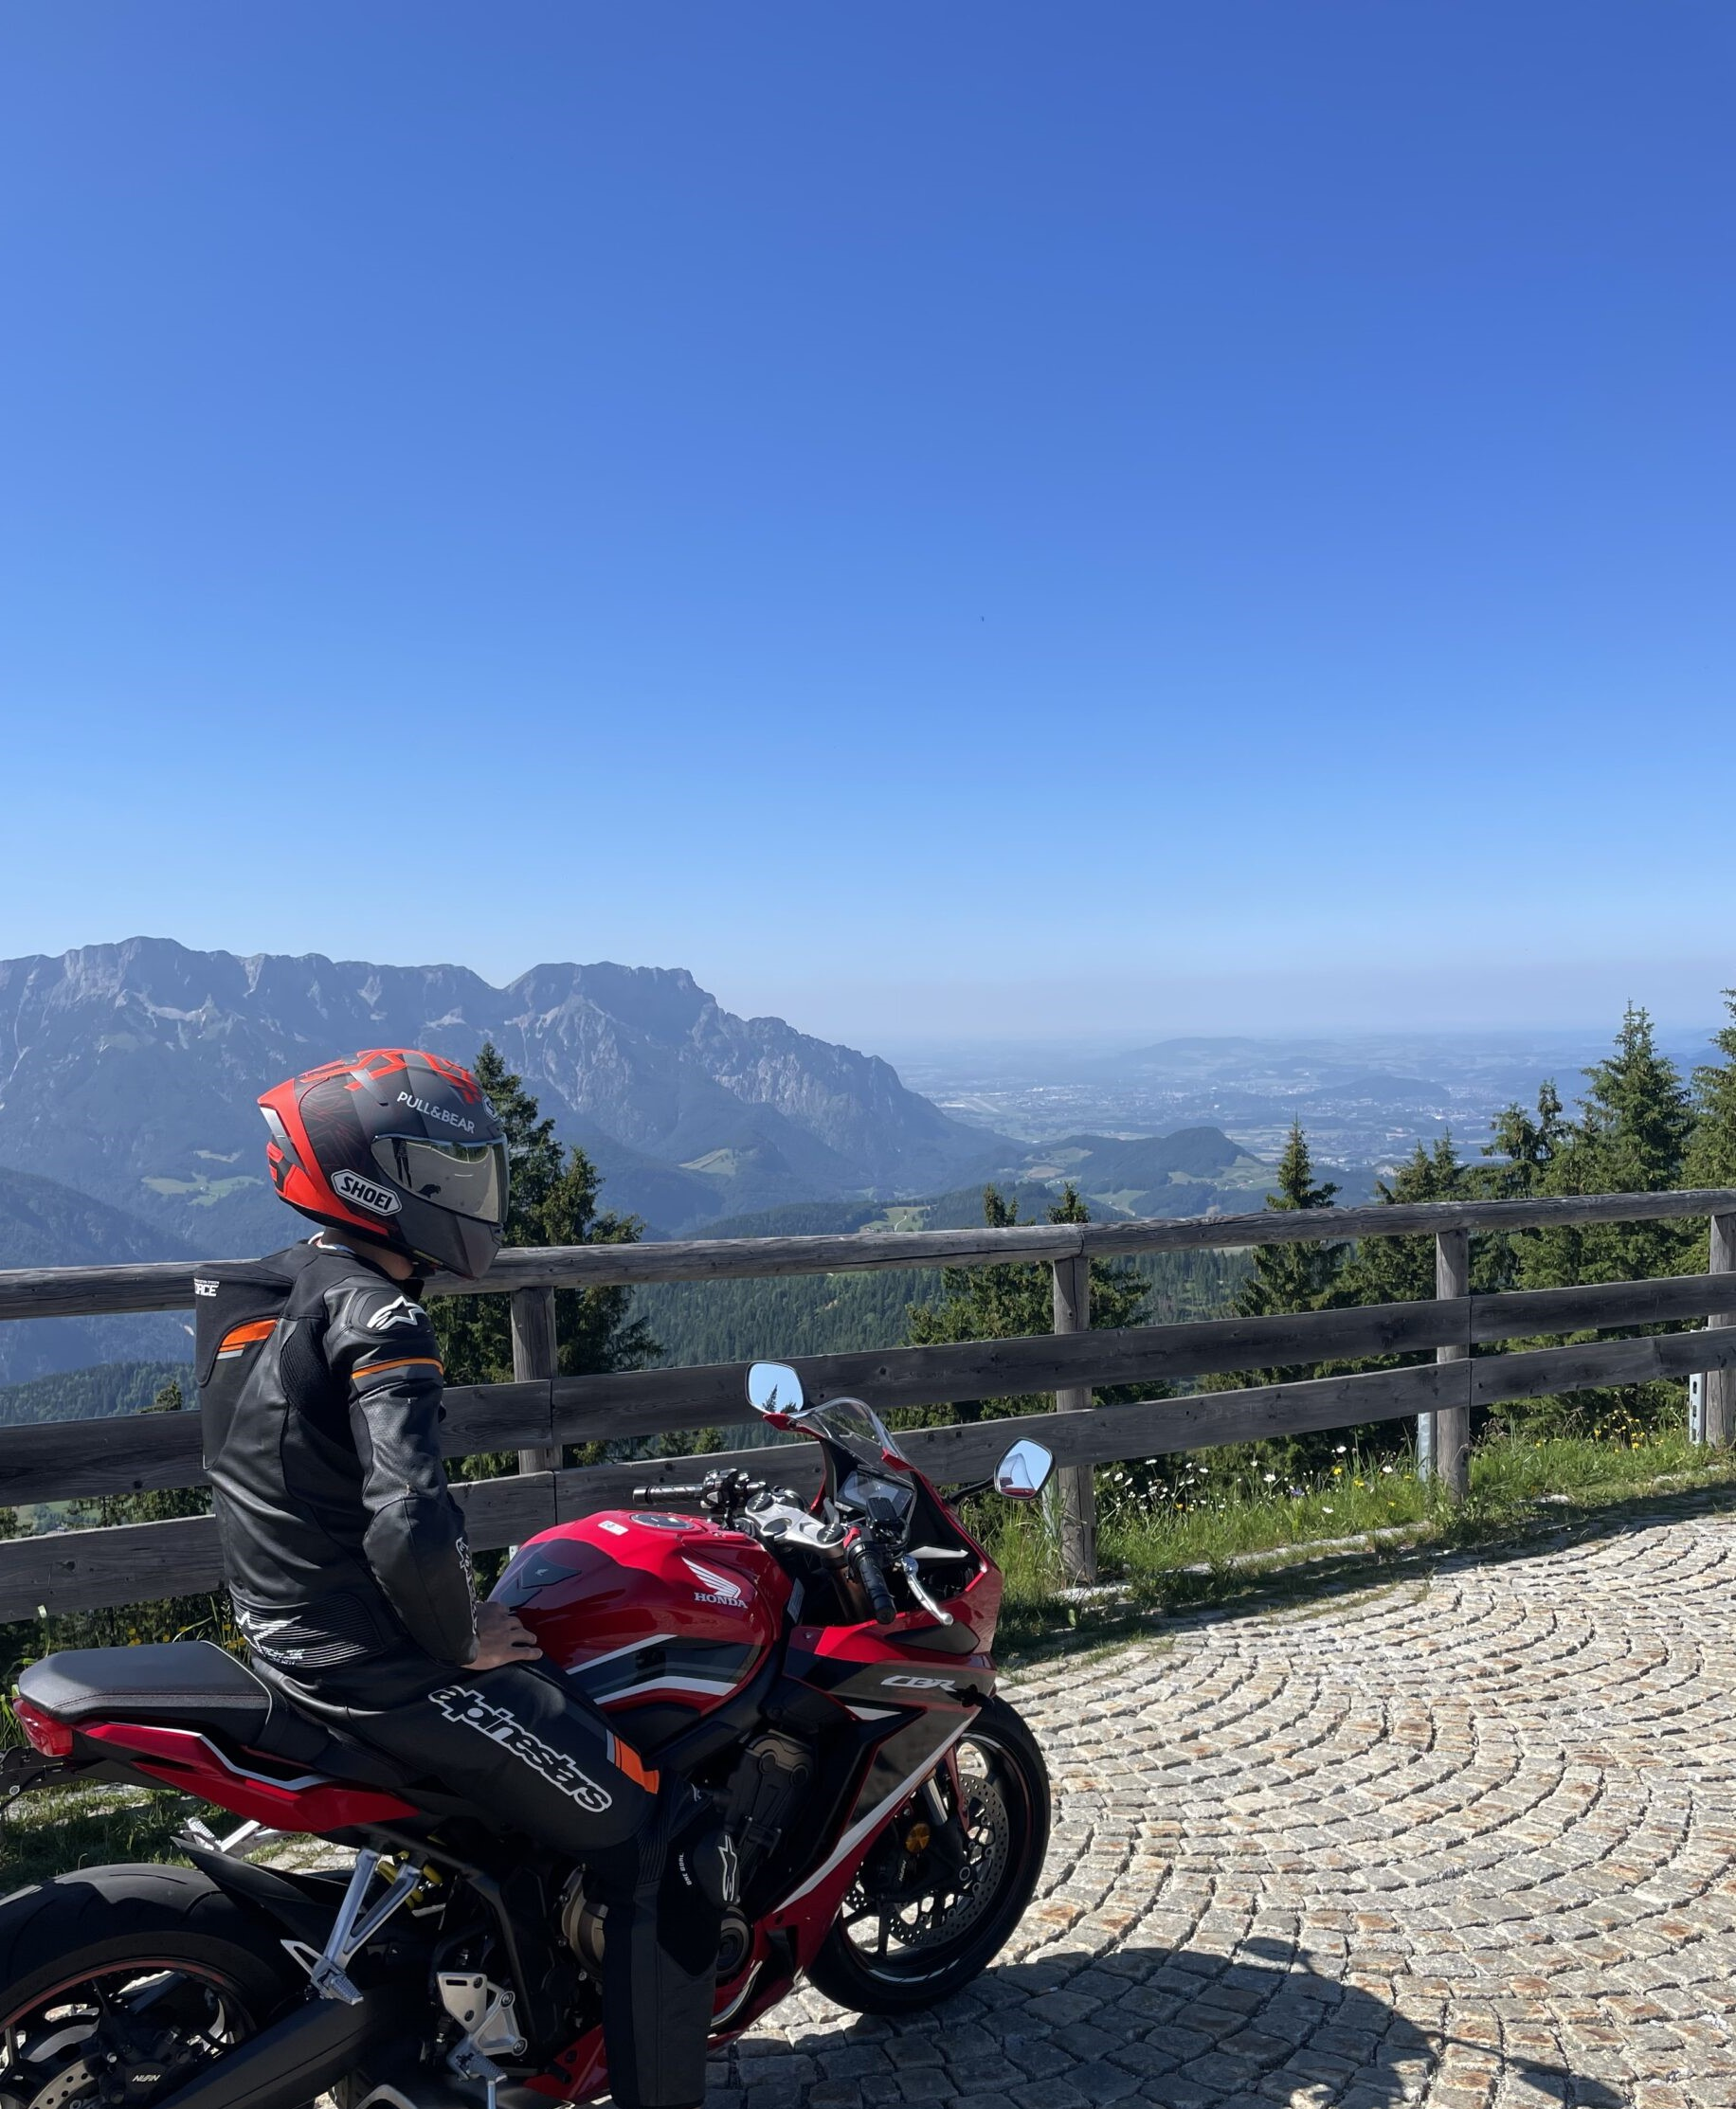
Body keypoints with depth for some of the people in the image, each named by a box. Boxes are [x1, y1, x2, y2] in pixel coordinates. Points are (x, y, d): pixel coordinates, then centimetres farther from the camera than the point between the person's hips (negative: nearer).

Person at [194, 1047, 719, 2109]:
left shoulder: (264, 1296, 6)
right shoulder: (377, 1318, -24)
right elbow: (414, 1524, -36)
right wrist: (461, 1641, -16)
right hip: (382, 1667, -10)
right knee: (659, 1840, -3)